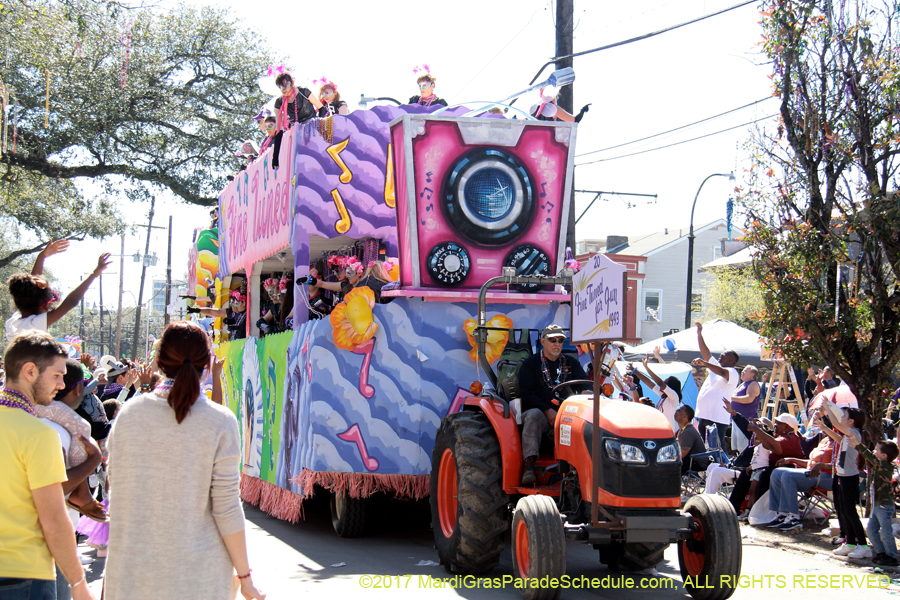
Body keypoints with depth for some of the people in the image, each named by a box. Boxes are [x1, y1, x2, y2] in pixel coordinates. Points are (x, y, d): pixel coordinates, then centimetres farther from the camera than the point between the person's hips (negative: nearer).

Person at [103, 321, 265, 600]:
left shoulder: (128, 413, -1)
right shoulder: (220, 422, -10)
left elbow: (117, 495, 6)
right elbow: (227, 509, -10)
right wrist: (244, 576, 0)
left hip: (131, 574, 3)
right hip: (198, 576, -3)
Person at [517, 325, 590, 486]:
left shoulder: (571, 363, 20)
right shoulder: (530, 364, 8)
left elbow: (584, 384, 10)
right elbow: (526, 394, -4)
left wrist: (587, 392, -17)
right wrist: (548, 410, -16)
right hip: (539, 410, -3)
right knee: (533, 415, -39)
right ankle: (529, 464, -44)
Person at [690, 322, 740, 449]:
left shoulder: (733, 373, -7)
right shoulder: (716, 366, 20)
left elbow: (722, 372, -28)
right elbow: (706, 353, 19)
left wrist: (704, 363, -42)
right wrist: (699, 333, 11)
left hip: (718, 420, -9)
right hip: (704, 416, 9)